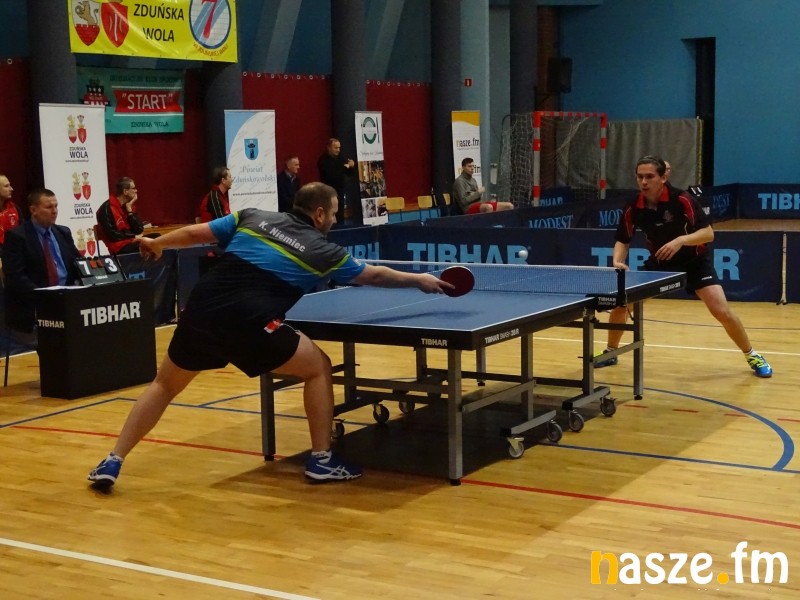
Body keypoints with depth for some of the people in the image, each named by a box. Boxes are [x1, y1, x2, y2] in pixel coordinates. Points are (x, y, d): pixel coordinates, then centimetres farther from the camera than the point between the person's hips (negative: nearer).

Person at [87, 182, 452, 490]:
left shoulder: (253, 218, 17)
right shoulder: (322, 251, 11)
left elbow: (195, 234, 18)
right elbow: (373, 275, 24)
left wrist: (157, 244, 37)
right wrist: (419, 280, 39)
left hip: (202, 310, 4)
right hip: (248, 324, -4)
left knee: (164, 386, 23)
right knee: (318, 368, 15)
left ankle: (112, 462, 19)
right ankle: (321, 460, 16)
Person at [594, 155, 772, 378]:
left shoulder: (682, 200, -26)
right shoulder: (632, 209, -15)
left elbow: (708, 233, -26)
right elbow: (623, 241, -3)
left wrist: (681, 240, -42)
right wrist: (617, 261, -23)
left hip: (695, 261, -4)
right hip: (659, 263, 4)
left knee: (721, 311, -17)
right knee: (620, 302, -4)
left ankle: (752, 356, 5)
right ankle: (610, 352, 19)